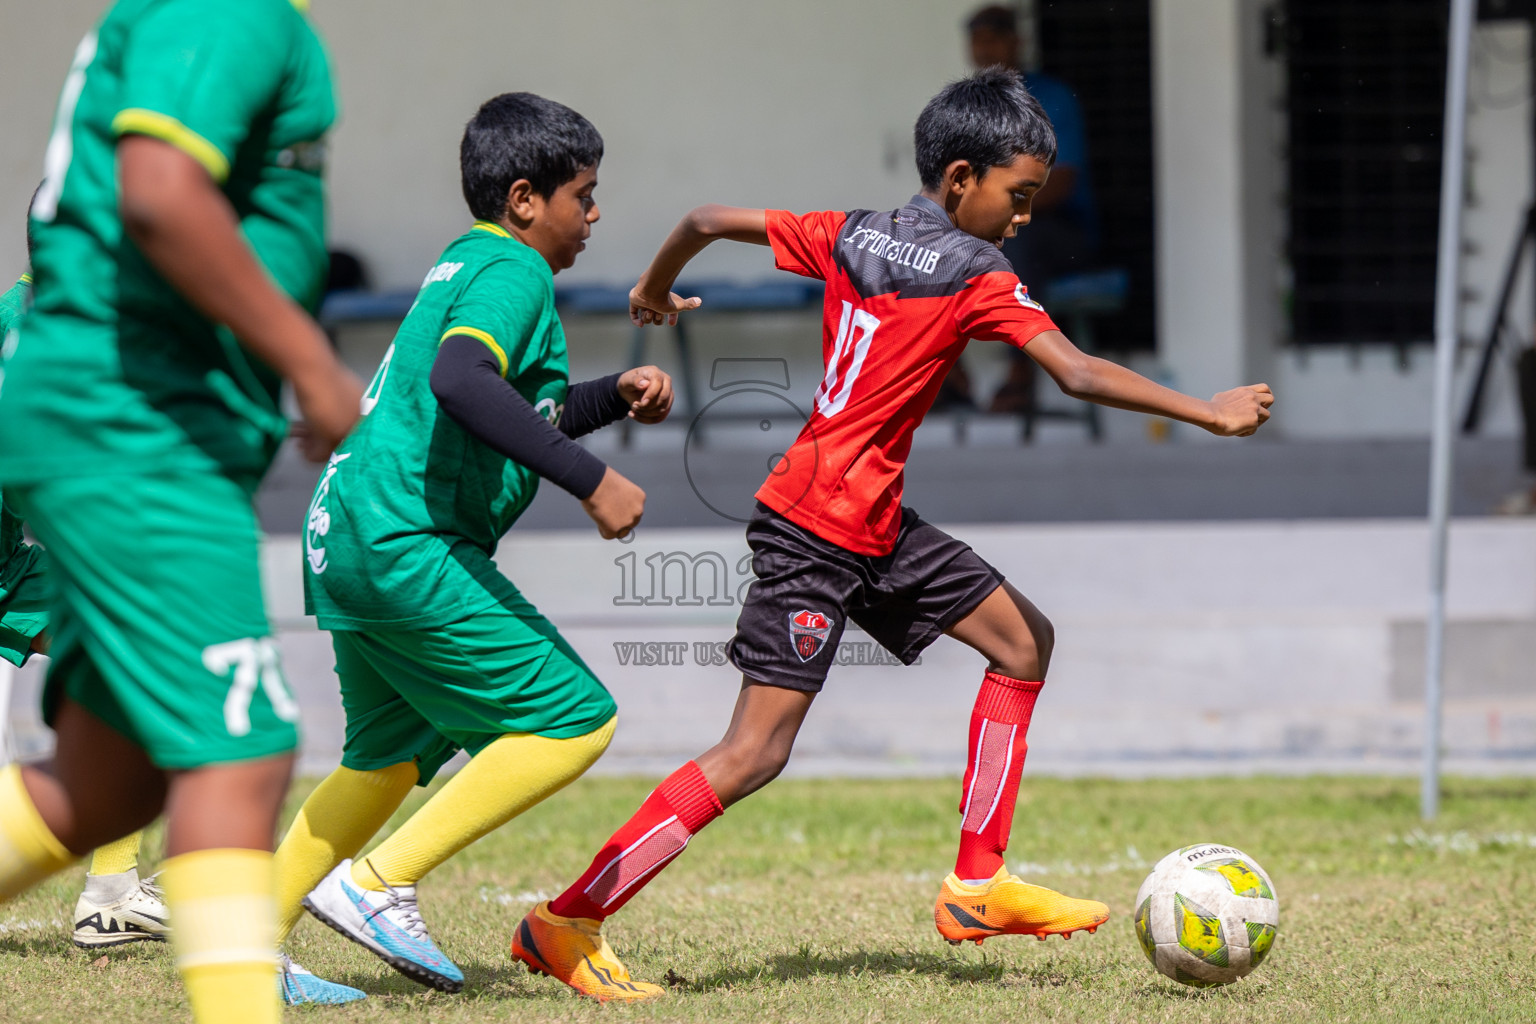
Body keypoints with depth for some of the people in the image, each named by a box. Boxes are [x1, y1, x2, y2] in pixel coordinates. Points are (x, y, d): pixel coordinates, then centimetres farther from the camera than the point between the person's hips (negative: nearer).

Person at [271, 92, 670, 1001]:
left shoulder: (466, 263, 21)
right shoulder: (515, 272, -10)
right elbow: (462, 382, -30)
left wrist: (614, 397, 21)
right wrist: (592, 480, -29)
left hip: (351, 540, 10)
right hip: (407, 543, -10)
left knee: (391, 754, 22)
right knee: (576, 721, -8)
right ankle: (380, 882, -9)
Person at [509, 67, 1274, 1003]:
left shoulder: (849, 236, 7)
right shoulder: (977, 277, -13)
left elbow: (708, 220, 11)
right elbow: (1081, 376, -20)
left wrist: (656, 289, 29)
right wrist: (1209, 414, -17)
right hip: (818, 532, -10)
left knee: (1026, 640, 14)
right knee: (756, 752, -11)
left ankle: (978, 887, 16)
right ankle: (566, 922, -8)